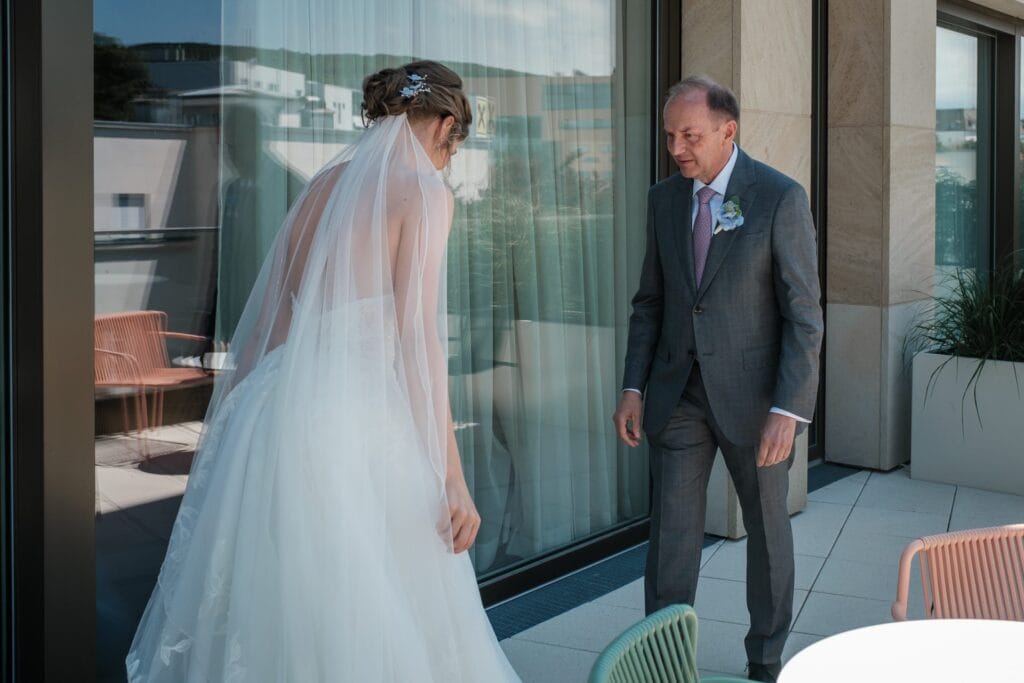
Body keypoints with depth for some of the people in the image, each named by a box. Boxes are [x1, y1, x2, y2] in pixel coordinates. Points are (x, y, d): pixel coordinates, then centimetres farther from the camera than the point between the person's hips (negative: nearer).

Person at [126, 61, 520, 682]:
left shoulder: (326, 182, 16)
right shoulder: (424, 192, -3)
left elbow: (268, 315, 16)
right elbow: (417, 336, -11)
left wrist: (235, 430, 23)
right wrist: (453, 477, -11)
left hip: (277, 412, 8)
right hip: (358, 417, -7)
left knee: (272, 616, 14)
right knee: (367, 624, 1)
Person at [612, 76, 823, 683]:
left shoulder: (781, 198, -11)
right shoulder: (664, 199, 4)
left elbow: (804, 313, -13)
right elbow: (650, 302, 10)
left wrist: (788, 409, -19)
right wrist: (634, 388, 2)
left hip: (753, 393, -3)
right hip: (678, 393, 4)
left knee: (767, 529, 13)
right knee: (672, 533, 3)